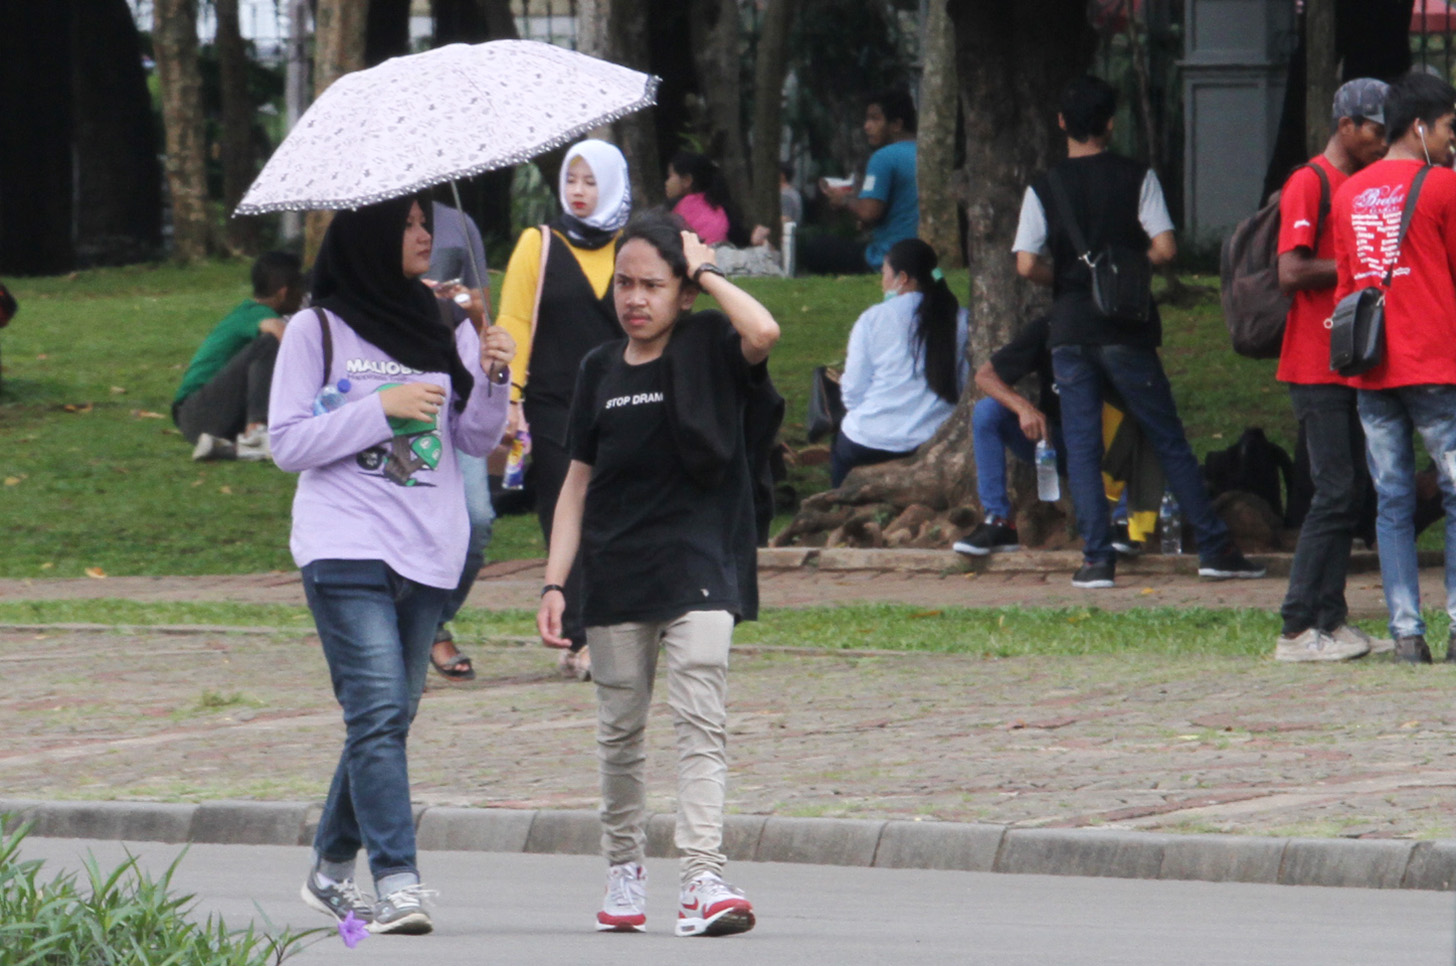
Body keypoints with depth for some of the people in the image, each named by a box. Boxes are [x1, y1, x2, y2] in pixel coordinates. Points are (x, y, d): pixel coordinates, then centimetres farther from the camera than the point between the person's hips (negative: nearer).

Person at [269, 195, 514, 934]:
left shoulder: (445, 331, 12)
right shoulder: (317, 332, 1)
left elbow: (477, 442, 11)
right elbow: (289, 443, -3)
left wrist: (492, 380, -8)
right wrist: (381, 408, -11)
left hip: (428, 553, 5)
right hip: (346, 549, -5)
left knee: (386, 717, 8)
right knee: (378, 713, -16)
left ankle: (332, 868, 22)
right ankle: (396, 882, -22)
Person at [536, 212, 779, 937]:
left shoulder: (708, 352, -2)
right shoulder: (601, 371, 9)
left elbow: (764, 332, -26)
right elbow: (578, 481, 12)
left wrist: (706, 272, -11)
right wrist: (553, 584, 6)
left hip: (697, 566, -4)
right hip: (615, 572, 4)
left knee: (700, 721, -14)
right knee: (620, 730, 10)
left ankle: (703, 880, -22)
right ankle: (623, 871, 25)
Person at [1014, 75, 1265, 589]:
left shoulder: (1044, 188, 0)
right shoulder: (1136, 178, -3)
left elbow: (1027, 265, -8)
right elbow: (1164, 248, -10)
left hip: (1070, 330, 0)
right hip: (1127, 332, 0)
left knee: (1082, 447, 4)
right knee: (1169, 440, 6)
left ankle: (1097, 557, -3)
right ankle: (1214, 547, 6)